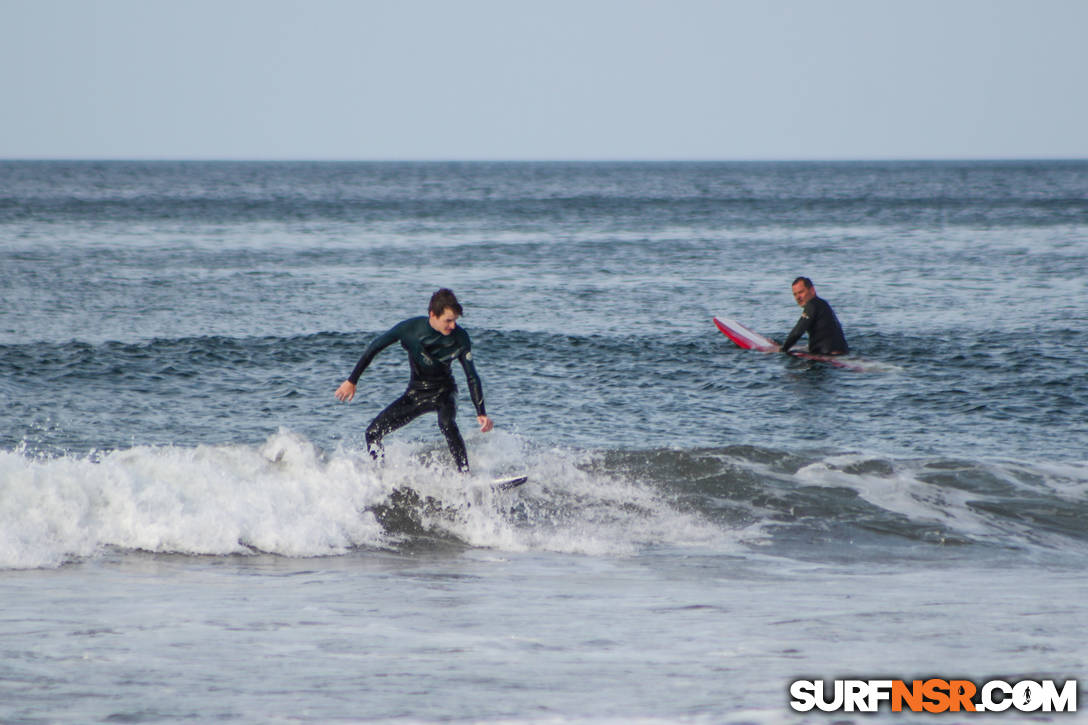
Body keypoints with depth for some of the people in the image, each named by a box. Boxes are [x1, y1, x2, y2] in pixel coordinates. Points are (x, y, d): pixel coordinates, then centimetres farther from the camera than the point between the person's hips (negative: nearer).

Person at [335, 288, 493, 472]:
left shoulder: (460, 338, -19)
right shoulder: (410, 328, -18)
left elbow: (472, 376, -13)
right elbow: (375, 347, -6)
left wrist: (481, 413, -21)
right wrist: (352, 381, -3)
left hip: (443, 392, -3)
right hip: (415, 393, 3)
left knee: (446, 424, -36)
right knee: (373, 433, -6)